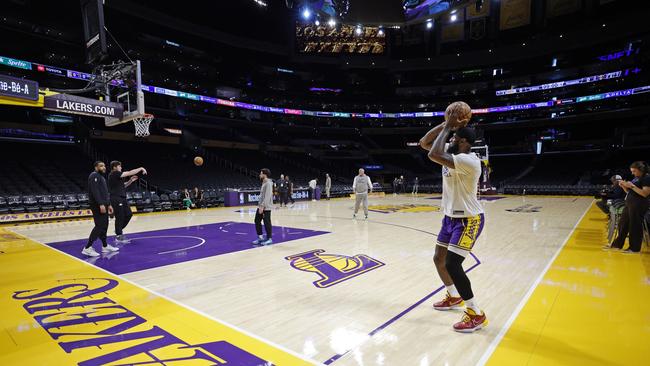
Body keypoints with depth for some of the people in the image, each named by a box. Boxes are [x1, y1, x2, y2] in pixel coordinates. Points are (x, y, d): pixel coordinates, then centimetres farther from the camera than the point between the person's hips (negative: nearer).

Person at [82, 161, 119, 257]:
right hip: (97, 205, -10)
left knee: (104, 226, 12)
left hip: (103, 205, 10)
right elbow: (95, 191, -20)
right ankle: (87, 248, -10)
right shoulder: (94, 175, -9)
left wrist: (108, 204, 20)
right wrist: (101, 204, -26)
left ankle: (105, 246, 20)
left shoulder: (102, 177, 22)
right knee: (99, 226, -13)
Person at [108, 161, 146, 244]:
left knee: (128, 214, 12)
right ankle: (118, 237, 7)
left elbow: (123, 185, 24)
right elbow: (129, 173, -17)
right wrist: (141, 168, -11)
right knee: (120, 217, -3)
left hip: (122, 198, 10)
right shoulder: (114, 174, -13)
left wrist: (131, 181, 9)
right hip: (116, 199, -10)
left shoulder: (117, 176, 16)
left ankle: (119, 230, 28)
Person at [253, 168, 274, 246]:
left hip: (266, 207, -10)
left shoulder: (268, 183, -17)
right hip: (261, 206, 10)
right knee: (257, 221, 12)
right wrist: (260, 205, 18)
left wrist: (262, 206, -24)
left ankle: (269, 239, 10)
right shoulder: (264, 183, 15)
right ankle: (260, 237, 22)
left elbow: (267, 197, -23)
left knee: (267, 223, -2)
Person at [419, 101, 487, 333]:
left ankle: (476, 315, 4)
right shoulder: (452, 154, 2)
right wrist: (446, 125, -3)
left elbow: (434, 155, -35)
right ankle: (454, 297, 40)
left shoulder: (469, 161, -25)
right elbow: (424, 143, 5)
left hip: (469, 220, -9)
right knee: (439, 259, 17)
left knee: (452, 265, -13)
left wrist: (448, 127, -24)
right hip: (451, 217, 10)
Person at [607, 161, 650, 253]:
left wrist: (632, 186, -21)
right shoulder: (636, 178, 16)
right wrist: (623, 186, 4)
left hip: (638, 206, -9)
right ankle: (617, 244, 21)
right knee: (623, 224, 12)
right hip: (629, 204, 9)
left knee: (635, 227, -2)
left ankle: (634, 249, 8)